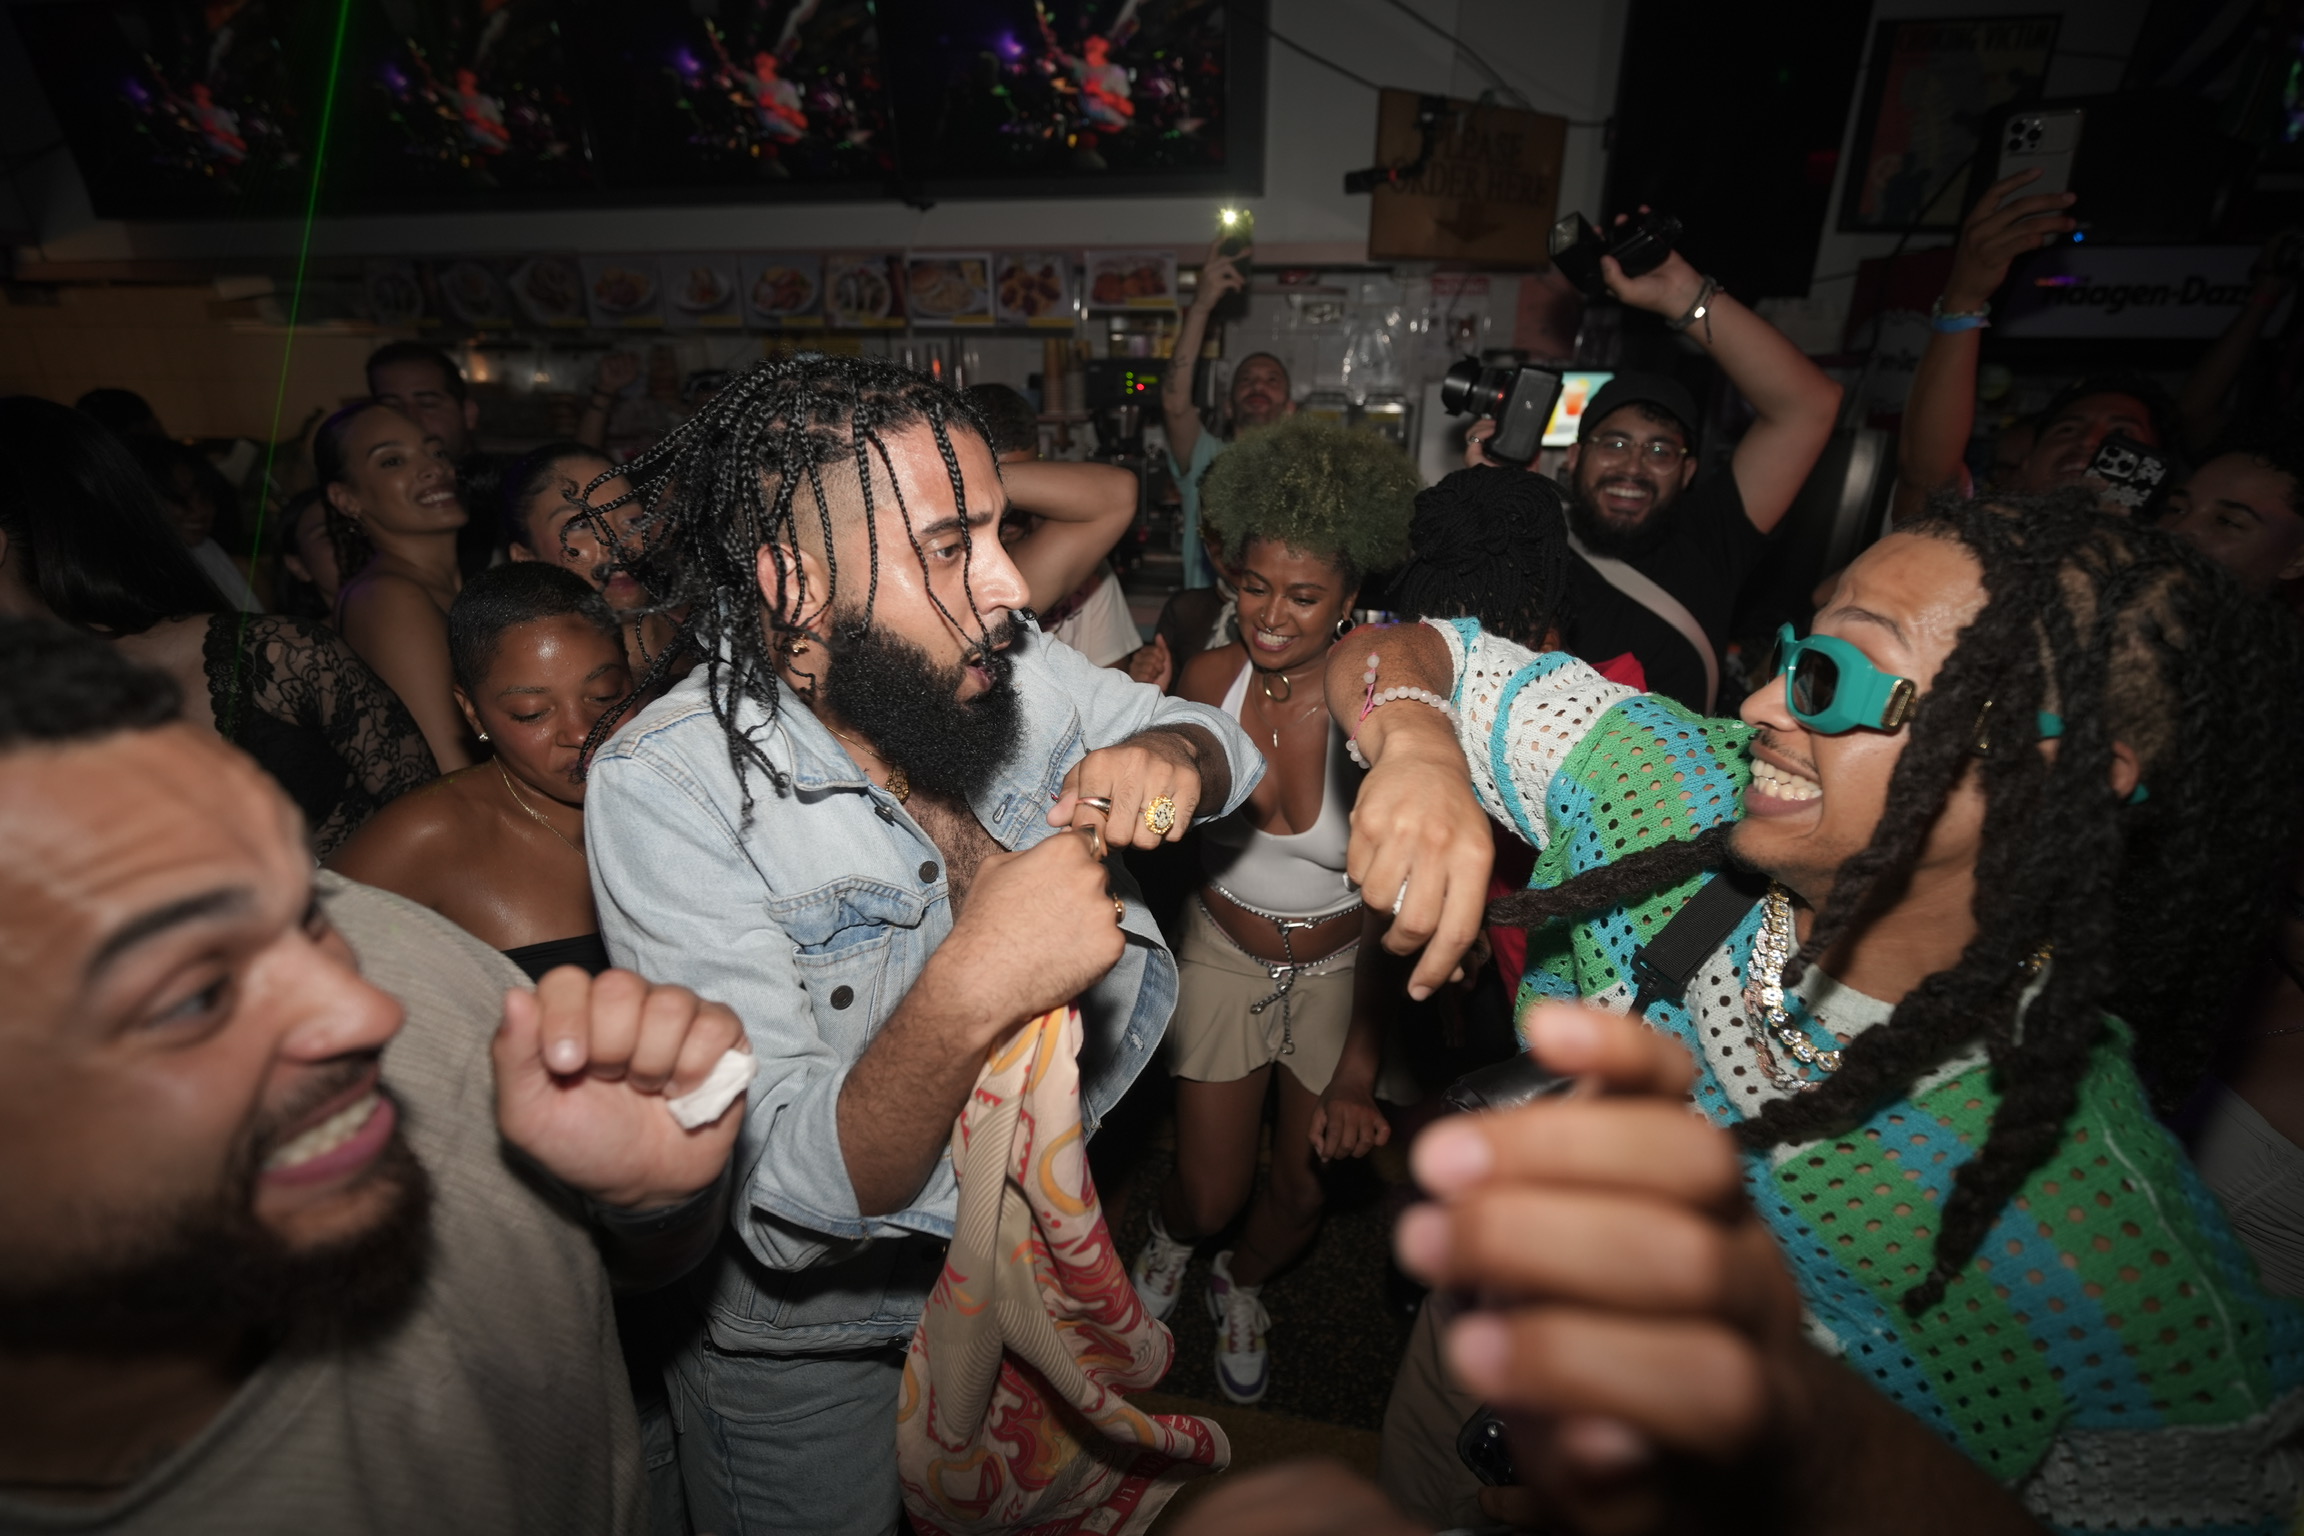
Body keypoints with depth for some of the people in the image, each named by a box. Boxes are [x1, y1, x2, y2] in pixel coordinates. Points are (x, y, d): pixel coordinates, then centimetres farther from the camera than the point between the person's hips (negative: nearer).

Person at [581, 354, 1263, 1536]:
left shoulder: (1001, 667, -17)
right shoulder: (663, 787, -30)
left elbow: (1223, 746, -2)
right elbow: (793, 1193, -33)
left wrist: (1165, 758, -25)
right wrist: (967, 993, -49)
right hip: (805, 1327, -4)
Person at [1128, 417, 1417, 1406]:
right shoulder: (1208, 679, -14)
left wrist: (1358, 1074, -26)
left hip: (1342, 968, -1)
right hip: (1222, 953, 1)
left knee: (1303, 1192, 15)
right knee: (1210, 1194, 7)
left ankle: (1240, 1285, 52)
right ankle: (1172, 1238, 48)